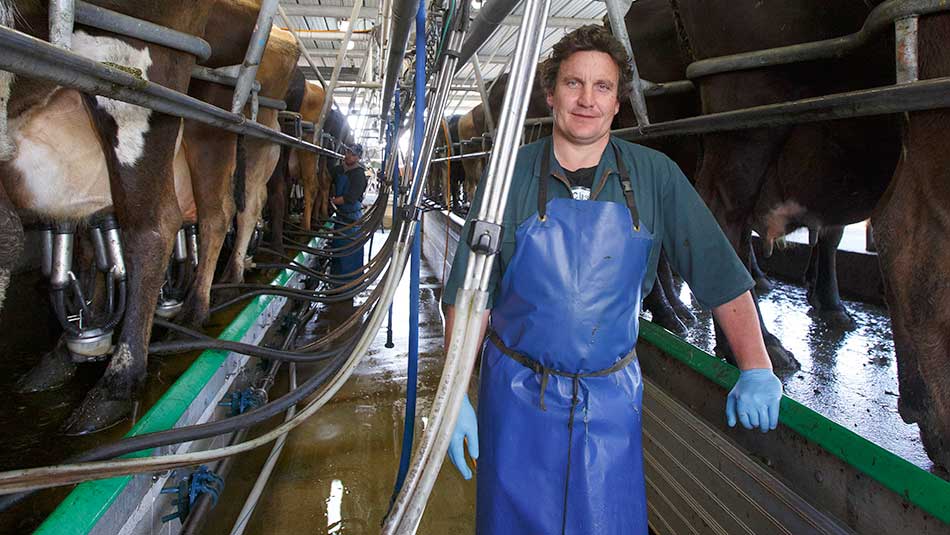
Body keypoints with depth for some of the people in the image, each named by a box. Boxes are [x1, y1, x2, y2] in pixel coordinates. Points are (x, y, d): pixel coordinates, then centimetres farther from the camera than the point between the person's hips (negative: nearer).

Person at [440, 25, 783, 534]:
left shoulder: (655, 177, -4)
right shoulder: (510, 177, -7)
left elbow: (721, 275, 0)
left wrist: (756, 370, -6)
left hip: (611, 397, 1)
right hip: (518, 395, 0)